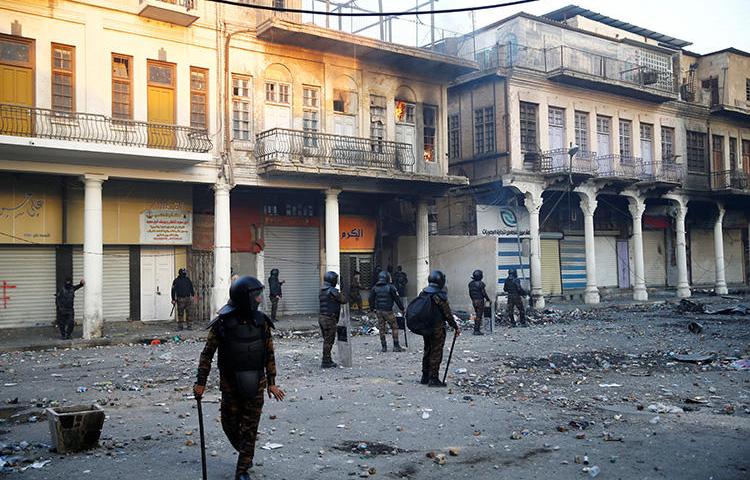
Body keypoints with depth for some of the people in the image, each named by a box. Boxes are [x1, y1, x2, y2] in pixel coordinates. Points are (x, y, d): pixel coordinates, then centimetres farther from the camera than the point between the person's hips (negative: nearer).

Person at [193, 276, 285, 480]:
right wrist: (200, 382, -3)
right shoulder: (222, 323, -11)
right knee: (230, 425, 11)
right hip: (230, 384, -1)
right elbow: (207, 354, -3)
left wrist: (271, 382, 5)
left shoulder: (262, 322, -3)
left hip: (255, 384, 1)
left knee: (250, 428, 3)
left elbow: (269, 354, 5)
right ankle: (246, 455, 37)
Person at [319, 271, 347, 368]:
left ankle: (328, 360, 23)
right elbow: (343, 300, -12)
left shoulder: (322, 291, 12)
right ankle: (326, 362, 2)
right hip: (329, 319, -9)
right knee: (329, 341, -2)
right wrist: (341, 295, 8)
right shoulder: (332, 291, -16)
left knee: (327, 340, 16)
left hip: (322, 317, 9)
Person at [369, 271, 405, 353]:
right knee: (394, 327, 6)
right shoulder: (390, 287, -8)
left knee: (381, 329, 10)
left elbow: (371, 300, 10)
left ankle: (384, 347, 12)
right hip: (388, 311, -4)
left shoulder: (374, 288, 5)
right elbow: (397, 299, -5)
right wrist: (402, 308, 4)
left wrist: (373, 309, 22)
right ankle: (396, 346, 4)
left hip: (379, 311, 4)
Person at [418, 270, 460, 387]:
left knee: (427, 351, 17)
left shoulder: (422, 293, 3)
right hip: (437, 328, -7)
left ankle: (425, 377, 24)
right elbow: (448, 314, -13)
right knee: (436, 353, 0)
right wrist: (456, 327, -2)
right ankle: (433, 379, 3)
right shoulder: (440, 296, -18)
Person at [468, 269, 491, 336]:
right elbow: (484, 293, -14)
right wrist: (488, 299, 1)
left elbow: (470, 293, 12)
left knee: (477, 315, 18)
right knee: (479, 316, -2)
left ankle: (476, 329, 20)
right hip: (480, 301, -7)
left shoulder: (471, 283, 5)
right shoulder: (481, 284, -16)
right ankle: (477, 330, -3)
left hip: (474, 301, 7)